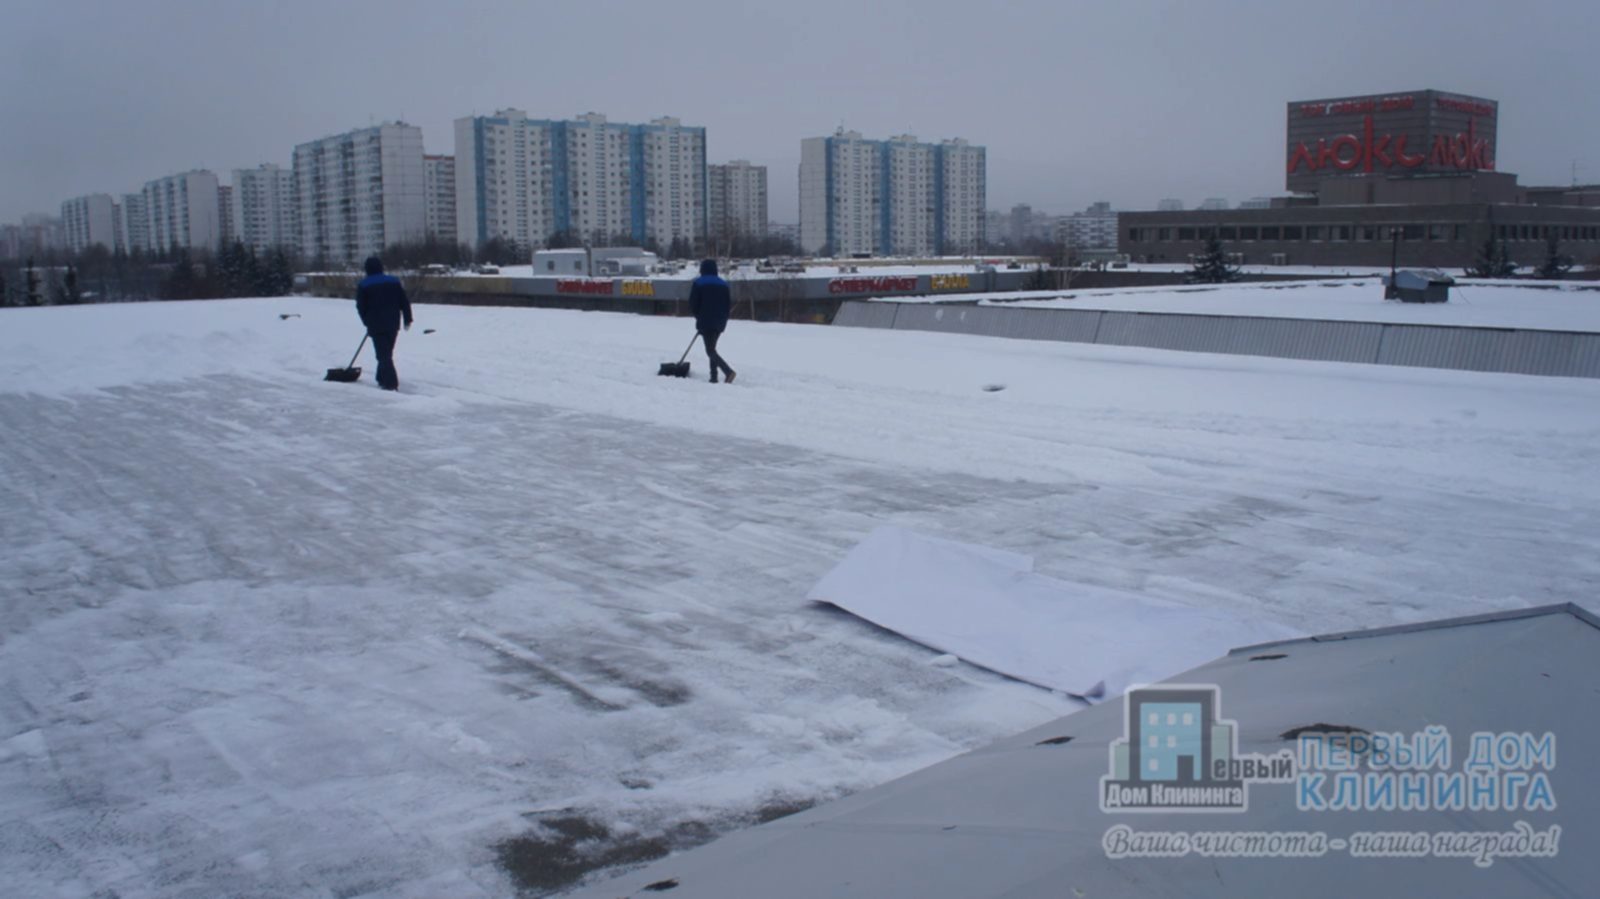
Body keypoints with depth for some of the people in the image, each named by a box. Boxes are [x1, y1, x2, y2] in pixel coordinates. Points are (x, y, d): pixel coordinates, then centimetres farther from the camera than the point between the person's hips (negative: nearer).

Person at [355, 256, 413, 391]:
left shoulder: (363, 285, -2)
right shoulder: (394, 281, 6)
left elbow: (361, 307, 2)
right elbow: (404, 302, 5)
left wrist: (367, 322, 17)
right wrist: (407, 319, 9)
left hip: (376, 325, -4)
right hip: (393, 324, 4)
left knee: (383, 354, -4)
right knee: (387, 353, 17)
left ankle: (390, 382, -13)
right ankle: (383, 379, 25)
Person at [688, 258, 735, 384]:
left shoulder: (698, 283, -4)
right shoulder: (723, 284, 10)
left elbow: (692, 304, -5)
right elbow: (729, 304, 10)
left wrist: (697, 315, 13)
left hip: (705, 322, -6)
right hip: (720, 323, 6)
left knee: (710, 350, -7)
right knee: (712, 348, 18)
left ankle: (728, 371, -26)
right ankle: (714, 376, 13)